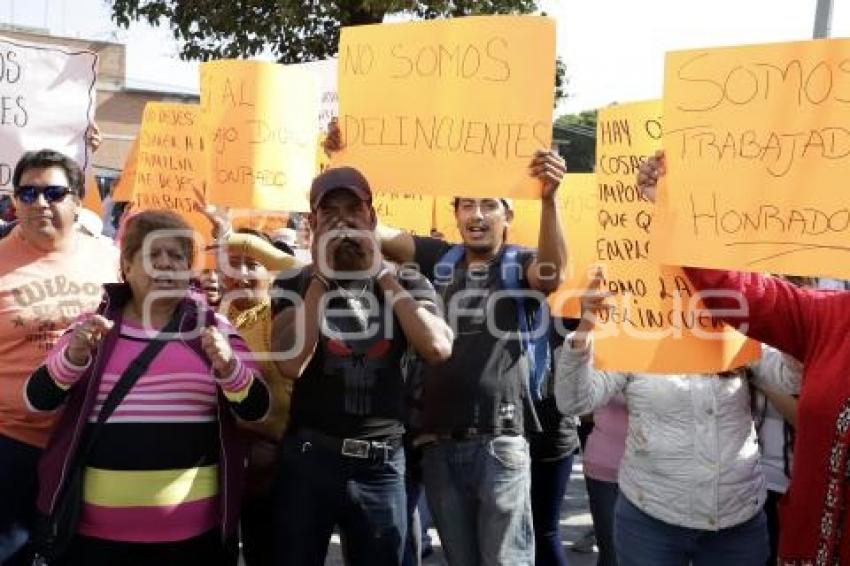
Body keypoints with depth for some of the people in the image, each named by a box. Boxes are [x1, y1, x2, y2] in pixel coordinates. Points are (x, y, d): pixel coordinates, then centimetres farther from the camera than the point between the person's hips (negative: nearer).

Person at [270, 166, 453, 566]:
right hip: (308, 459, -1)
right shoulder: (294, 286, 1)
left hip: (381, 464, 1)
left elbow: (438, 349, -13)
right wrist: (320, 276, -13)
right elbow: (291, 363, -15)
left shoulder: (407, 284, 5)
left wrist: (381, 273, -12)